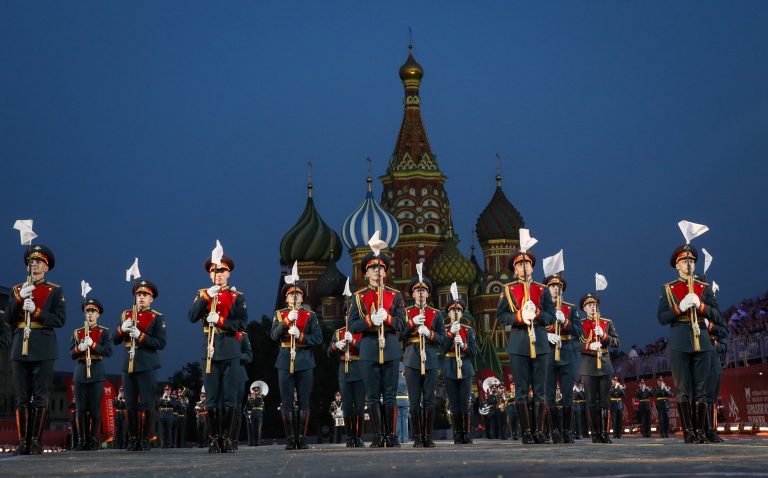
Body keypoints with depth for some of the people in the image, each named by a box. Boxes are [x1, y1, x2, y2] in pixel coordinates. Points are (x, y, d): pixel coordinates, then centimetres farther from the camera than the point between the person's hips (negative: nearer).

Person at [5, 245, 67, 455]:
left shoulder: (55, 291, 7)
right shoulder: (17, 289, 16)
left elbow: (61, 319, -3)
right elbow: (8, 320, 7)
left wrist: (36, 311, -16)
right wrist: (19, 298, -7)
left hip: (43, 350, -3)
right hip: (20, 349, 3)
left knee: (40, 398, -2)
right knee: (22, 398, 3)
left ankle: (36, 441, 2)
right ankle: (23, 442, 6)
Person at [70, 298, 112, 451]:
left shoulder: (104, 332, 7)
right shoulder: (77, 332, 14)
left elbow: (108, 352, -6)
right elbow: (71, 354, 8)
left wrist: (93, 345, -18)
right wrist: (79, 348, -13)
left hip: (97, 374, -2)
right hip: (80, 373, 2)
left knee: (95, 409, -2)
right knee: (81, 409, 2)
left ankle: (93, 440, 5)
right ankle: (82, 440, 8)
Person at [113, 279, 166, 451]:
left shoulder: (157, 318, 2)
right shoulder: (126, 315, 15)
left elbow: (161, 343, -8)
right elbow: (115, 341, 12)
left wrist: (140, 335, -18)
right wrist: (122, 329, -8)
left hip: (147, 366, -4)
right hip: (128, 365, 4)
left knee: (146, 404, -3)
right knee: (131, 404, 6)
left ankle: (144, 440, 5)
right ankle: (132, 439, 15)